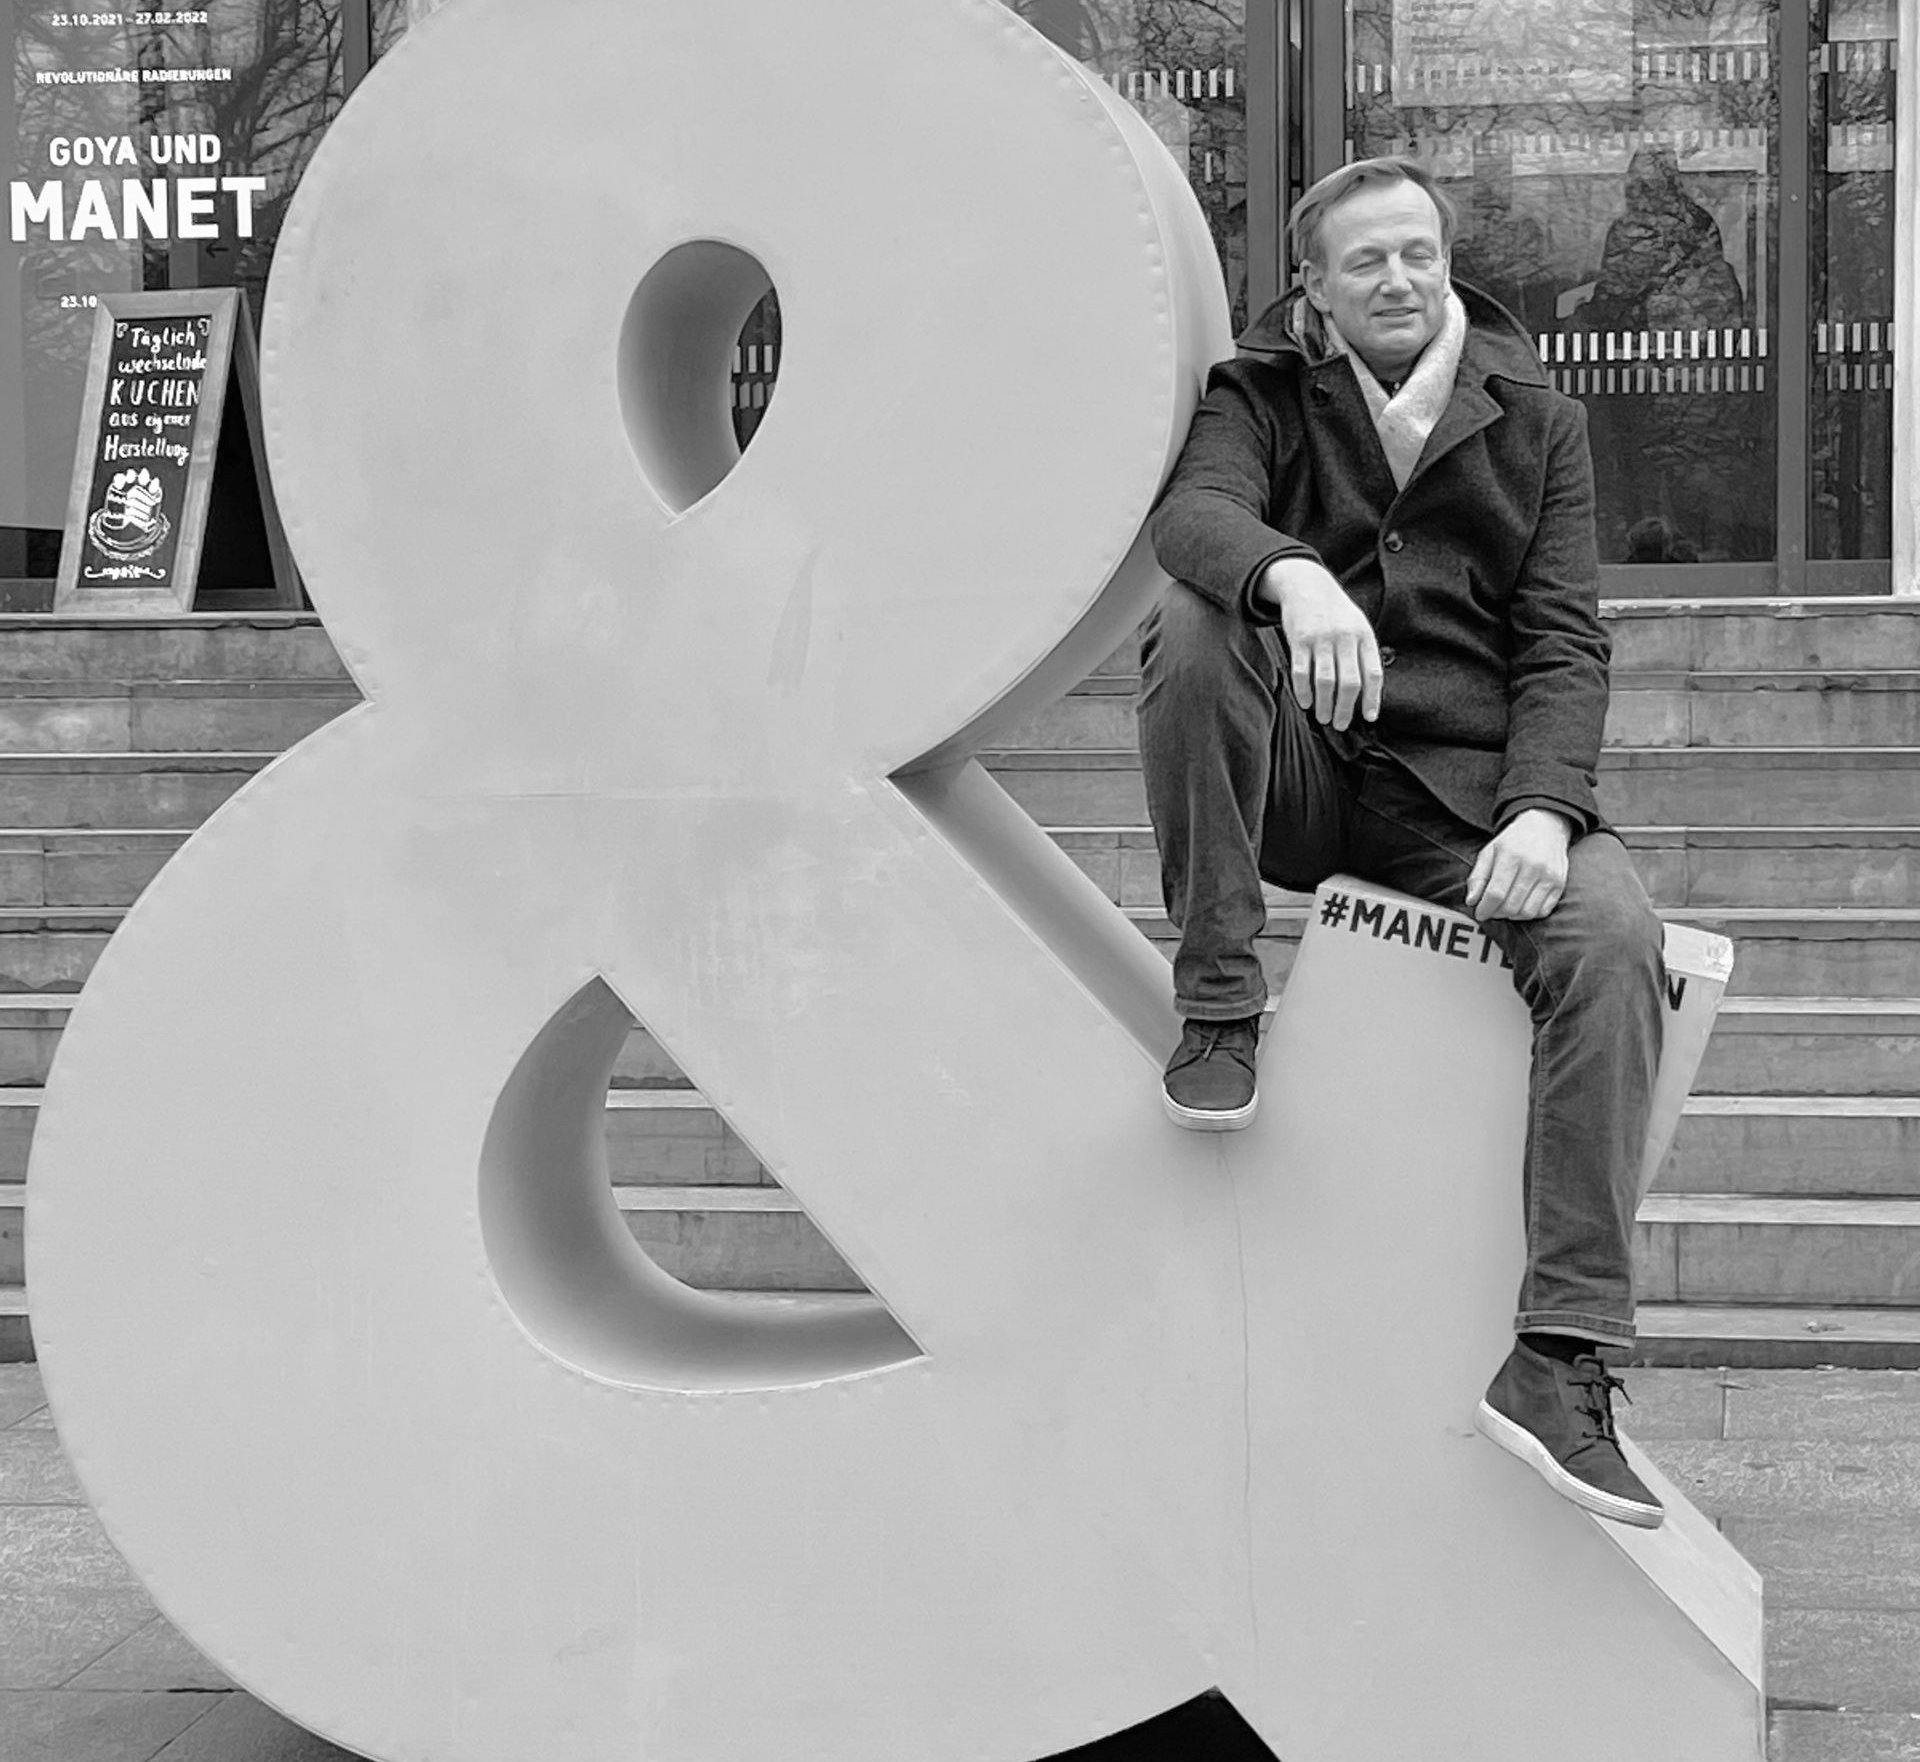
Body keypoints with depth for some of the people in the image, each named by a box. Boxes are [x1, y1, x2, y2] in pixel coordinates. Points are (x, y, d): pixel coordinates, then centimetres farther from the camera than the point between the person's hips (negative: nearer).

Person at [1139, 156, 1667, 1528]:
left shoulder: (1536, 421, 12)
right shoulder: (1263, 393, 8)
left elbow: (1565, 639, 3)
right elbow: (1192, 508, -16)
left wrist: (1540, 809, -15)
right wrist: (1294, 574, -40)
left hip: (1467, 785, 1)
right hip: (1295, 775, -1)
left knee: (1615, 939, -26)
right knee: (1191, 628, -29)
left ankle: (1563, 1355, -28)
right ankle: (1220, 1004, -22)